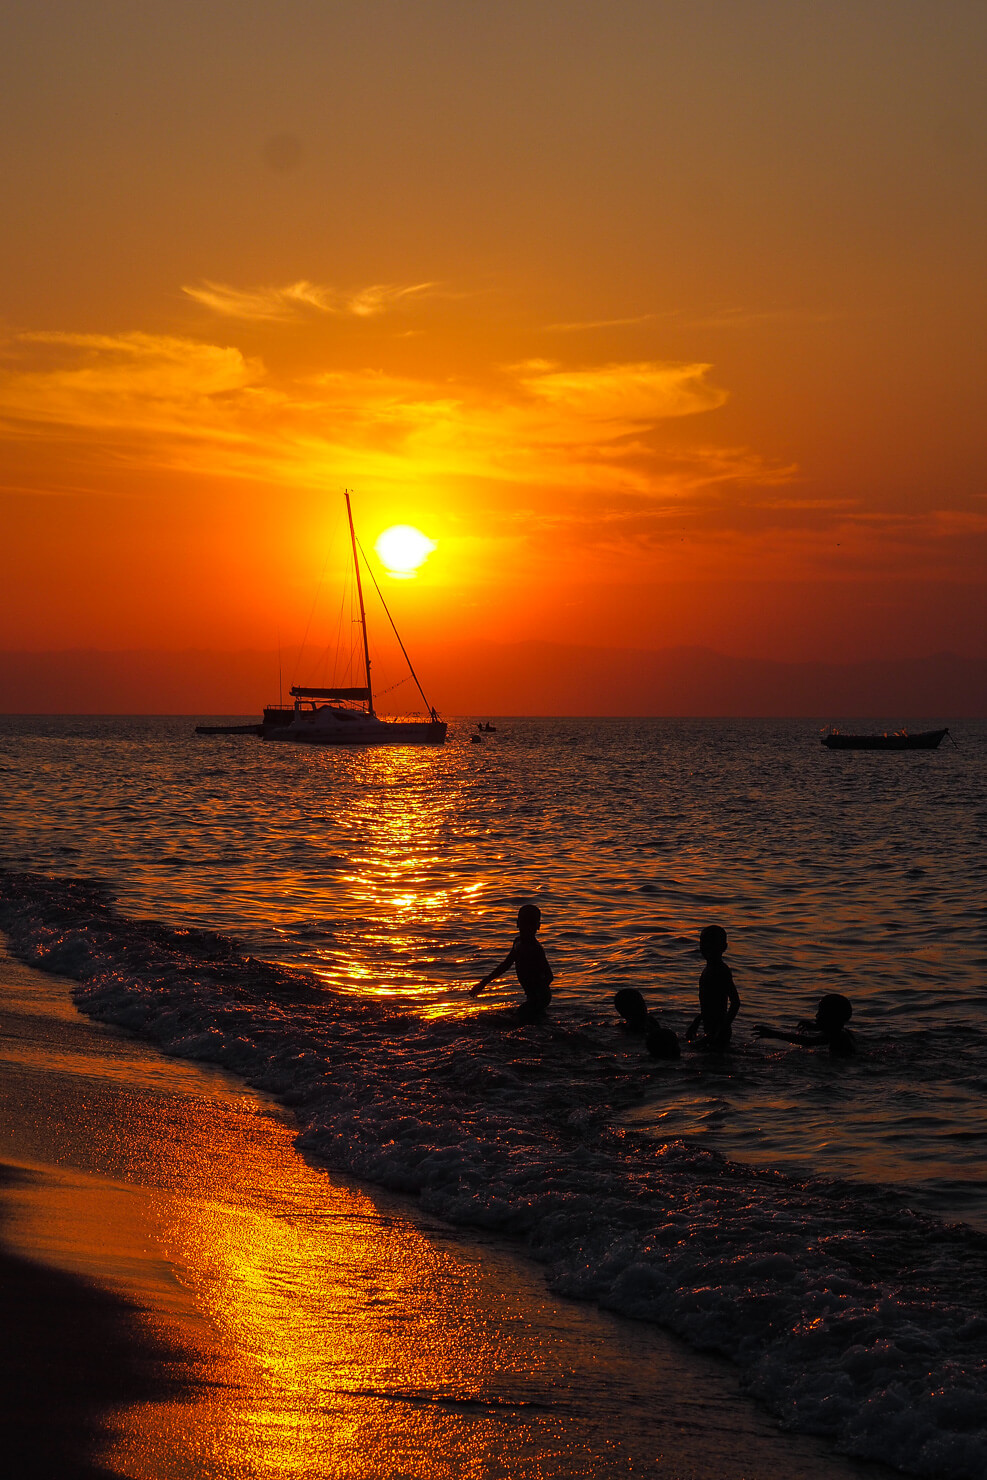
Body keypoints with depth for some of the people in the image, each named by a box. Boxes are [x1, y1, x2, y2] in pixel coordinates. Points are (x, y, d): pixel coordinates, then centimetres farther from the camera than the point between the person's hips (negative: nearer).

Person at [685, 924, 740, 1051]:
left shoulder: (721, 971, -18)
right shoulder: (709, 968, 12)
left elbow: (735, 1003, -22)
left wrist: (721, 1032, -25)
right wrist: (694, 1025, 27)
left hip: (717, 1031, -10)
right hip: (710, 1030, 10)